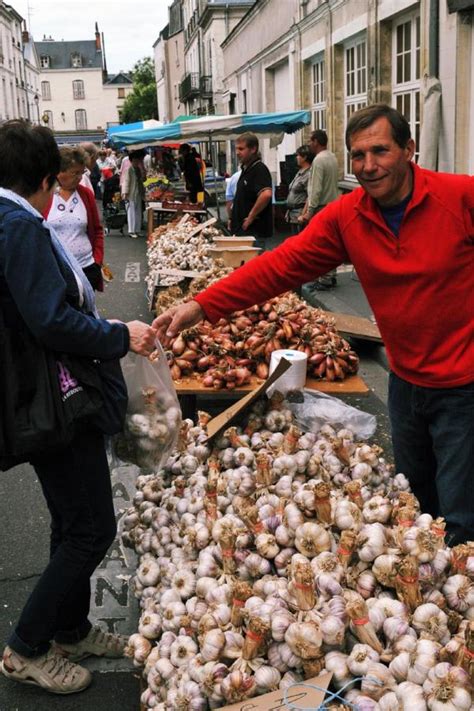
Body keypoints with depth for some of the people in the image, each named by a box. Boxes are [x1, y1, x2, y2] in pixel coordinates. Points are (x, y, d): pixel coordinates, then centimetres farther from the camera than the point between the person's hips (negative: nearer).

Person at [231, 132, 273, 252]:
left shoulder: (259, 169, -14)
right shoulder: (246, 169, 17)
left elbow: (266, 194, -31)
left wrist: (251, 217, -23)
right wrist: (233, 219, 17)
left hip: (255, 230, -10)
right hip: (243, 229, 10)